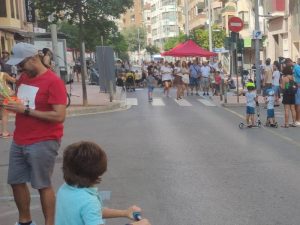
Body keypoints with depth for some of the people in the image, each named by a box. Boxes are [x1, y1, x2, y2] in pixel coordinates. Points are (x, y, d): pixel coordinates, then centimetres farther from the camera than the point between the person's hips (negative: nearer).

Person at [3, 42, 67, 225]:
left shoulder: (53, 81, -15)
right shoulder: (23, 77, 10)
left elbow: (59, 116, -21)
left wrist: (26, 110, -20)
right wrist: (10, 102, 2)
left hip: (43, 143, -8)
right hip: (19, 141, 8)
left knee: (43, 185, -1)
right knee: (16, 181, 14)